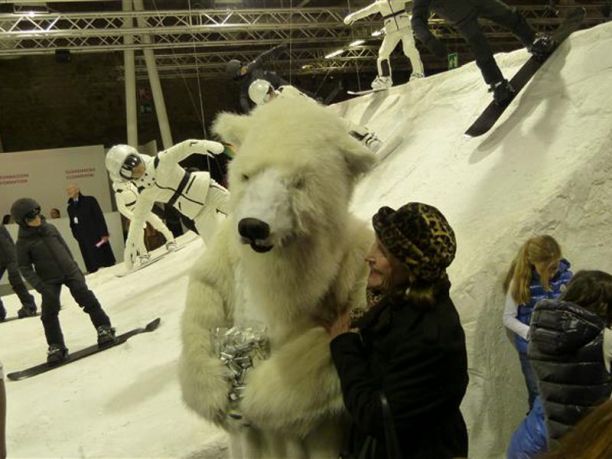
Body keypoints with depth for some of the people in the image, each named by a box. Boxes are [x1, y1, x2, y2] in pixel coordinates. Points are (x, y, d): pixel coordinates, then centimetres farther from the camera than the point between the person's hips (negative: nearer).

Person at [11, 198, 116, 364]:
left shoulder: (50, 228, 1)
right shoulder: (23, 242, -10)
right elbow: (25, 268, -7)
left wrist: (75, 268, 15)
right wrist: (40, 287, -16)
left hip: (69, 270, 2)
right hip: (49, 280, -2)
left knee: (86, 298, -6)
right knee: (49, 312, -4)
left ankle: (104, 328, 2)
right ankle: (56, 346, 10)